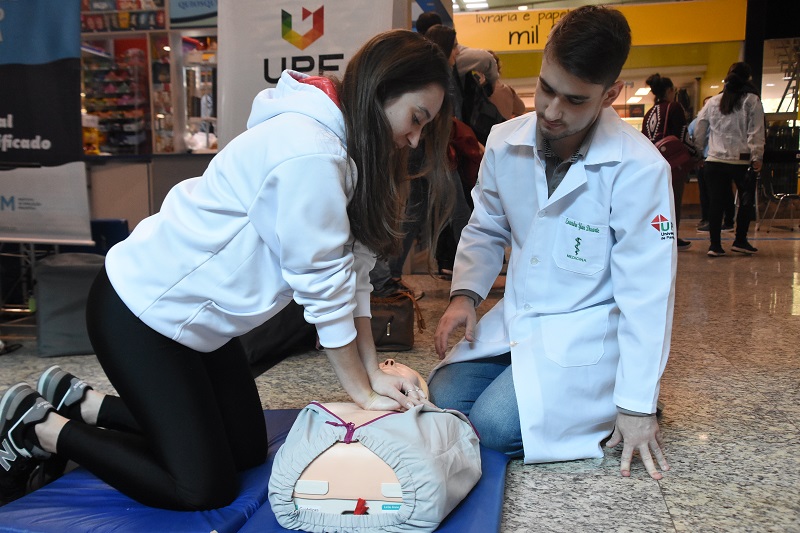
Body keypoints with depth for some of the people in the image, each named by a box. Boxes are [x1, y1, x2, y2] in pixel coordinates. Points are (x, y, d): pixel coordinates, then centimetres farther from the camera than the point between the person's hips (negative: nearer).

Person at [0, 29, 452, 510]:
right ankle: (42, 428, 12)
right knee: (205, 488, -3)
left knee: (248, 451, 14)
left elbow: (350, 266, 2)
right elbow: (323, 285, -23)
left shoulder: (340, 145, 4)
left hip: (195, 316, 10)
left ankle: (80, 401, 24)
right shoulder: (309, 152, -27)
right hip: (140, 314, -10)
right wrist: (362, 393, -11)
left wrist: (374, 373, -2)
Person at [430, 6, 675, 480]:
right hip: (516, 317, 6)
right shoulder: (505, 143, -5)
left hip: (587, 329, -5)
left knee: (495, 424, -21)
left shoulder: (639, 168, -19)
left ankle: (610, 402, 5)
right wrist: (465, 293, -7)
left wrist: (637, 406, -16)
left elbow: (647, 290, -17)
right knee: (445, 398, -8)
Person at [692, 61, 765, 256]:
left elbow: (699, 131, 13)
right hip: (741, 161, -3)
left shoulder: (713, 102, 11)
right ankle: (740, 240, 15)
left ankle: (714, 244, 3)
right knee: (746, 200, 13)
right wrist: (757, 157, -6)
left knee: (716, 202, 5)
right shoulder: (752, 100, 1)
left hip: (714, 160, 3)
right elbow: (756, 132, -6)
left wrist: (697, 152, 22)